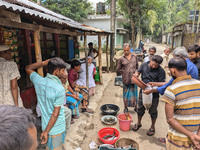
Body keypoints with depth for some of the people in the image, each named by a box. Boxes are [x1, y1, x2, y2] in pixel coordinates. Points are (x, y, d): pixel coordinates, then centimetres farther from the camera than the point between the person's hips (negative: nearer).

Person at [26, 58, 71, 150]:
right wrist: (46, 131, -12)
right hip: (57, 128, -4)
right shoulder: (60, 89, -26)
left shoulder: (38, 80, -10)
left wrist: (43, 63, 1)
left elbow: (28, 68, 13)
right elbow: (55, 114, -23)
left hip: (45, 124, 5)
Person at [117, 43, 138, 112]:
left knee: (134, 93, 11)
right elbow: (118, 69, 5)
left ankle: (135, 106, 28)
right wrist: (124, 73, -1)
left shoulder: (134, 57, 5)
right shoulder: (121, 59, -3)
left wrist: (135, 72, 7)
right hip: (126, 79, -2)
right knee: (126, 93, 9)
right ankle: (125, 107, 25)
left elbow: (137, 66, 17)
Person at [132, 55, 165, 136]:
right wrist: (136, 74, -15)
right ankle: (138, 123, 42)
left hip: (154, 94, -3)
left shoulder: (161, 71, -16)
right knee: (140, 108, 19)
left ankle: (152, 127, 37)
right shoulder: (144, 65, -4)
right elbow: (138, 72, 9)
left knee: (153, 111, 14)